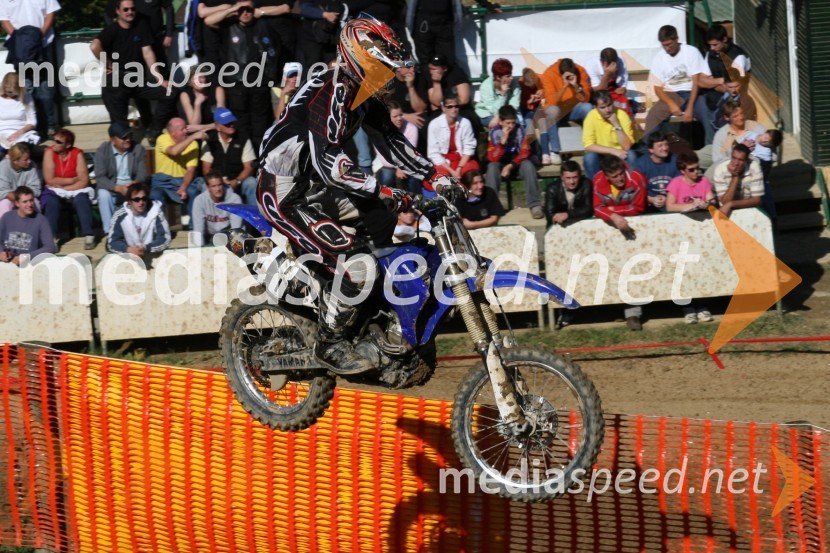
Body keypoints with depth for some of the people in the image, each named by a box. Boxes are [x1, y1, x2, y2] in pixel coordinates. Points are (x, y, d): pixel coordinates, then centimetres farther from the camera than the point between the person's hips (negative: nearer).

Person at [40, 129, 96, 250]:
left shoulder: (77, 154, -10)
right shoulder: (50, 152, -10)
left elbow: (84, 181, -14)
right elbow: (50, 180, -14)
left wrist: (64, 188, -21)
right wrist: (73, 180, -12)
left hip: (75, 190, 0)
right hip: (54, 190, 0)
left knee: (82, 200, -32)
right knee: (51, 202, -32)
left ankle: (88, 236, -36)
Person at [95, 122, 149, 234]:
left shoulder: (138, 149, -4)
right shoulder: (102, 151, -8)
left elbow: (142, 175, -9)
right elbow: (100, 178, -17)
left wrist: (134, 184, -34)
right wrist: (118, 188, -34)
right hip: (112, 188, -1)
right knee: (103, 194, -34)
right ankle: (110, 231, -30)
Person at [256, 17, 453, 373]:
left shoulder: (365, 95, 7)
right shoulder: (330, 94, -24)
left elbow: (389, 140, 18)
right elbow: (329, 163, -33)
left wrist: (432, 176, 7)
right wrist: (384, 191, -37)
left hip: (314, 186, 10)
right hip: (285, 195, -10)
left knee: (386, 223, 13)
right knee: (357, 263, -21)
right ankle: (329, 343, -6)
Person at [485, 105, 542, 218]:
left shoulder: (519, 130, -11)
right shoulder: (495, 133, -13)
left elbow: (525, 152, -12)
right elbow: (492, 158, -20)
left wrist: (511, 165, -26)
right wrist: (503, 141, -32)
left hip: (517, 162, 0)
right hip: (501, 164, 0)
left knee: (528, 164, -31)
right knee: (492, 166, -32)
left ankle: (534, 205, -33)